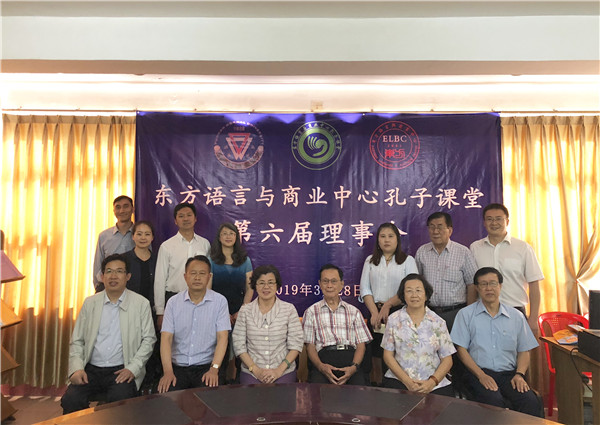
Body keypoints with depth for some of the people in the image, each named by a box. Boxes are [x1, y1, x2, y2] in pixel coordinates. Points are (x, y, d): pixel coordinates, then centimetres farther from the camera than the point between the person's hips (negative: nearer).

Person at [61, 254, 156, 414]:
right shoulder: (90, 303, 11)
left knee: (119, 400, -29)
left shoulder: (141, 303, 2)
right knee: (70, 400, -22)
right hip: (91, 369, 3)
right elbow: (77, 341, 11)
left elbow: (148, 339, 1)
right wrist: (77, 368, -4)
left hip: (122, 371, -2)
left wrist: (132, 368, -10)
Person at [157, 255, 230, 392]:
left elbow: (222, 337, -6)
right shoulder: (173, 302, 5)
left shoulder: (220, 301, 0)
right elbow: (166, 338, -3)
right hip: (177, 366, 2)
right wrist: (168, 371, -16)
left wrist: (214, 369, -18)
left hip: (206, 366, -1)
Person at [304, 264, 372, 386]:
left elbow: (361, 344, 12)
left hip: (350, 359, 2)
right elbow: (310, 345, 8)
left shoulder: (354, 312, 20)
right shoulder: (311, 312, 15)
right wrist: (321, 366, -13)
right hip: (324, 358, -1)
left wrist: (354, 367, -9)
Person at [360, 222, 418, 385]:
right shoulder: (370, 261, 13)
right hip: (375, 313, 2)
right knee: (376, 355, 3)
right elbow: (365, 289, 6)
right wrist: (375, 312, -7)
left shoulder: (408, 260, 5)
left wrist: (388, 305, -12)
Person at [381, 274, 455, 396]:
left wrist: (432, 381, -10)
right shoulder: (394, 320, 5)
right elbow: (388, 355, 4)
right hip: (399, 380, -1)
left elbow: (447, 359, 6)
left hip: (434, 383, 1)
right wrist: (407, 381, -8)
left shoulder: (438, 322, 7)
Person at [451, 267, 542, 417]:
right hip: (479, 372, -2)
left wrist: (519, 374, -3)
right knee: (494, 402, -32)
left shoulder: (516, 316, 15)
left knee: (531, 402, -27)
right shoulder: (466, 314, 6)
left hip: (509, 373, 3)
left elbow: (524, 351, 15)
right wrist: (481, 375, -11)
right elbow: (461, 350, 1)